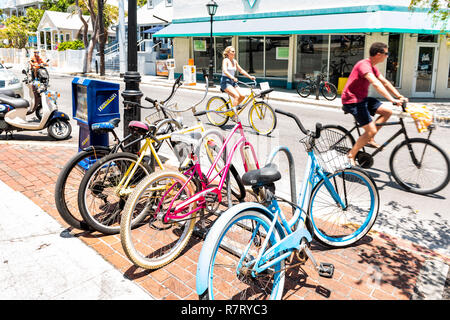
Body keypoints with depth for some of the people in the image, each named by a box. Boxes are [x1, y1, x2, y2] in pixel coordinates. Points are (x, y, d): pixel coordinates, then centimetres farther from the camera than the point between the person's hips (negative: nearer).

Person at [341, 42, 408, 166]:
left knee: (387, 111, 3)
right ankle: (351, 155, 0)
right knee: (371, 130, -14)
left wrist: (399, 96, 6)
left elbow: (385, 82, 14)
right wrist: (392, 100, -40)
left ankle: (369, 140, 9)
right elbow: (376, 84, -34)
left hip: (362, 98, 10)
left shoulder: (372, 67, 12)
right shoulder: (364, 65, -20)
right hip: (352, 101, -10)